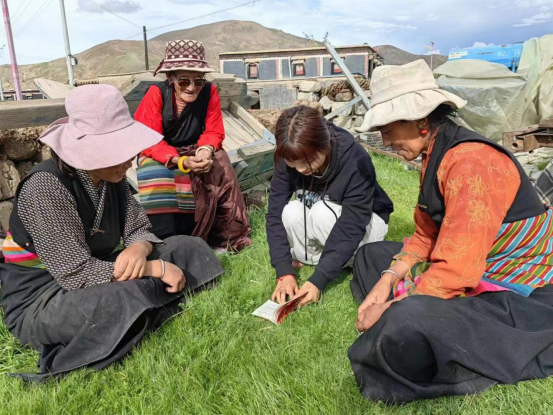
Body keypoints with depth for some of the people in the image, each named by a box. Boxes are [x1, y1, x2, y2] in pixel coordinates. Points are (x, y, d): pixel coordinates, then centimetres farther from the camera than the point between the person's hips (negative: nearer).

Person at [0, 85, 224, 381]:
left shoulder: (110, 176, -4)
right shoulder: (45, 188, -26)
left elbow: (139, 230, 0)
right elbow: (78, 274, -29)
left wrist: (139, 249, -24)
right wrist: (155, 269, -26)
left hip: (97, 272, 8)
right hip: (41, 300, -8)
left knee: (189, 248, 0)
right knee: (124, 302, -41)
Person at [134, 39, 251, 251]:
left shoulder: (209, 92, -15)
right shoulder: (156, 94, -21)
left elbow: (214, 132, -9)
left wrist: (205, 150, -33)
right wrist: (182, 161, -40)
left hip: (195, 151, 2)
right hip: (160, 155, -1)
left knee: (220, 170, -24)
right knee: (157, 177, -32)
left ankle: (226, 235, -10)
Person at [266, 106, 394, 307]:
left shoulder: (355, 162, -33)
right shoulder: (288, 159, -22)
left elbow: (351, 228, -33)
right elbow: (276, 214, -22)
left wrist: (318, 280, -39)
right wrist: (284, 271, -31)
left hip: (366, 224, -3)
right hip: (317, 219, 3)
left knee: (322, 213, -35)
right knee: (290, 213, -29)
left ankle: (354, 261, -10)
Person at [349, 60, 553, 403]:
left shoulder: (471, 162, -26)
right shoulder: (435, 157, 5)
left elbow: (455, 271, -29)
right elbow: (426, 236, 8)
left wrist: (390, 309, -18)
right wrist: (387, 281, -4)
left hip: (520, 299, -10)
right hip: (478, 274, 10)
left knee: (404, 324, -36)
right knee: (370, 256, 13)